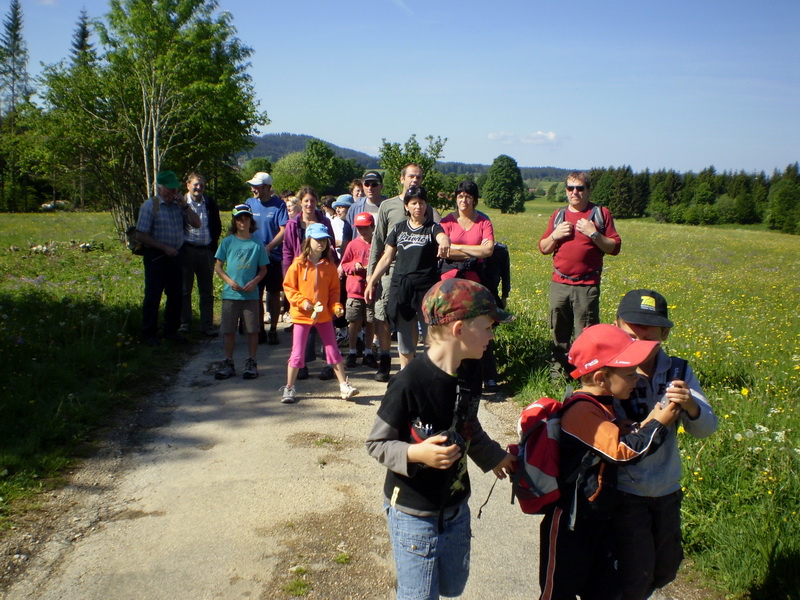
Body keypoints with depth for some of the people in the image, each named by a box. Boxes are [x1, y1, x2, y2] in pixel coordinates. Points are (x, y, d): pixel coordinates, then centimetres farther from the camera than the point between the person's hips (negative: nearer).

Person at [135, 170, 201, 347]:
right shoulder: (150, 205, -8)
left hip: (175, 256, 5)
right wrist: (164, 248, -14)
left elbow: (196, 224, 2)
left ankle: (171, 331, 24)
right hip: (156, 257, -5)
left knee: (176, 296, 10)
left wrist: (185, 206, -10)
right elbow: (141, 235, -11)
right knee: (153, 297, 2)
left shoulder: (179, 205, 7)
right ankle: (149, 334, 14)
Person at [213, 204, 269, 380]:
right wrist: (229, 280, -9)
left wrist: (254, 281, -10)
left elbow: (263, 269, 7)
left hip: (251, 294, 0)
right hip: (230, 293, 1)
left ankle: (251, 363, 16)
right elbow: (218, 266, 6)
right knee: (228, 330, 5)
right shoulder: (227, 242, 3)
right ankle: (228, 363, 17)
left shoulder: (257, 244, 3)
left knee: (252, 330, 3)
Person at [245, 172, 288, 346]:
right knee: (257, 295, 6)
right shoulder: (249, 203, 5)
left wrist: (268, 248, -19)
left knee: (274, 295, 5)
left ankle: (273, 331, 14)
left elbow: (284, 231, -10)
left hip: (273, 257, -3)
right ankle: (260, 330, 16)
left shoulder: (278, 204, -6)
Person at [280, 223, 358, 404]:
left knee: (333, 350, 7)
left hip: (324, 315, 2)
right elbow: (288, 287, -3)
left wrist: (336, 306, -7)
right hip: (302, 315, -2)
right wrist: (301, 301, -16)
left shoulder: (329, 266, 2)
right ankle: (289, 388, 15)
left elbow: (334, 289, 8)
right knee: (297, 353, 2)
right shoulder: (298, 264, -6)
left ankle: (344, 385, 14)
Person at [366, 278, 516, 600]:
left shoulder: (467, 377, -2)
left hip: (456, 509, 7)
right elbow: (376, 444, -17)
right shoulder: (408, 383, -25)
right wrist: (416, 454, -32)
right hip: (413, 514, -7)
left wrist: (494, 456, 14)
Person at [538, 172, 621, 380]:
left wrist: (593, 233, -13)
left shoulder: (601, 213, 4)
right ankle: (557, 376, 20)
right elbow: (543, 248, 16)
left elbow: (614, 248, 0)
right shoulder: (558, 215, 14)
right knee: (558, 335, 10)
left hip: (587, 286, -3)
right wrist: (555, 235, -3)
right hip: (559, 284, 4)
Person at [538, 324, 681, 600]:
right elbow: (621, 451, -27)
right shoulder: (582, 412, -27)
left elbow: (617, 440, 12)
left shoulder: (602, 406, 6)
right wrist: (657, 425, -17)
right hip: (570, 524, -10)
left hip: (600, 518, 10)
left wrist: (645, 423, -4)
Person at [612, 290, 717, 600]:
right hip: (624, 493, -5)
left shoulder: (677, 373, -6)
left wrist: (691, 405, -32)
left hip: (667, 491, 5)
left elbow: (706, 429, -11)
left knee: (666, 569, 22)